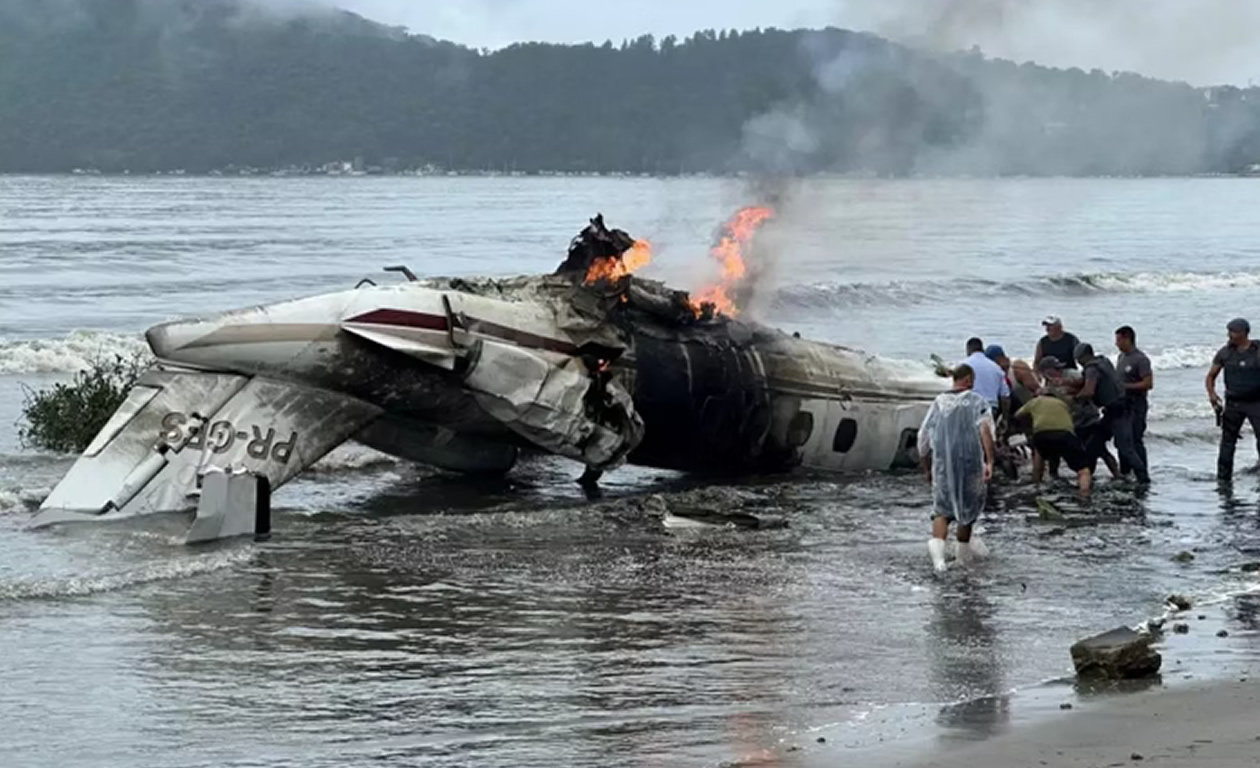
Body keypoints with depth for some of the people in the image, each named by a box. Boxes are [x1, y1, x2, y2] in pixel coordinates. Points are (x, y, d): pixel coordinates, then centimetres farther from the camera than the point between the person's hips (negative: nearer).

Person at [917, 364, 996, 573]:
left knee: (942, 507, -1)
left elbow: (923, 436, 14)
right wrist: (989, 461, -21)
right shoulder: (977, 401, 2)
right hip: (970, 460, -2)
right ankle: (964, 549, 32)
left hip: (942, 462, 2)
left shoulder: (939, 402, 12)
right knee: (970, 503, 19)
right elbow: (985, 430, -15)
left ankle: (937, 542, -30)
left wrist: (927, 468, 25)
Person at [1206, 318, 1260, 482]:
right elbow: (1211, 375, 11)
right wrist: (1211, 393, -7)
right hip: (1233, 405, 3)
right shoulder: (1225, 352, 3)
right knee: (1227, 443, 5)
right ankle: (1223, 478, 13)